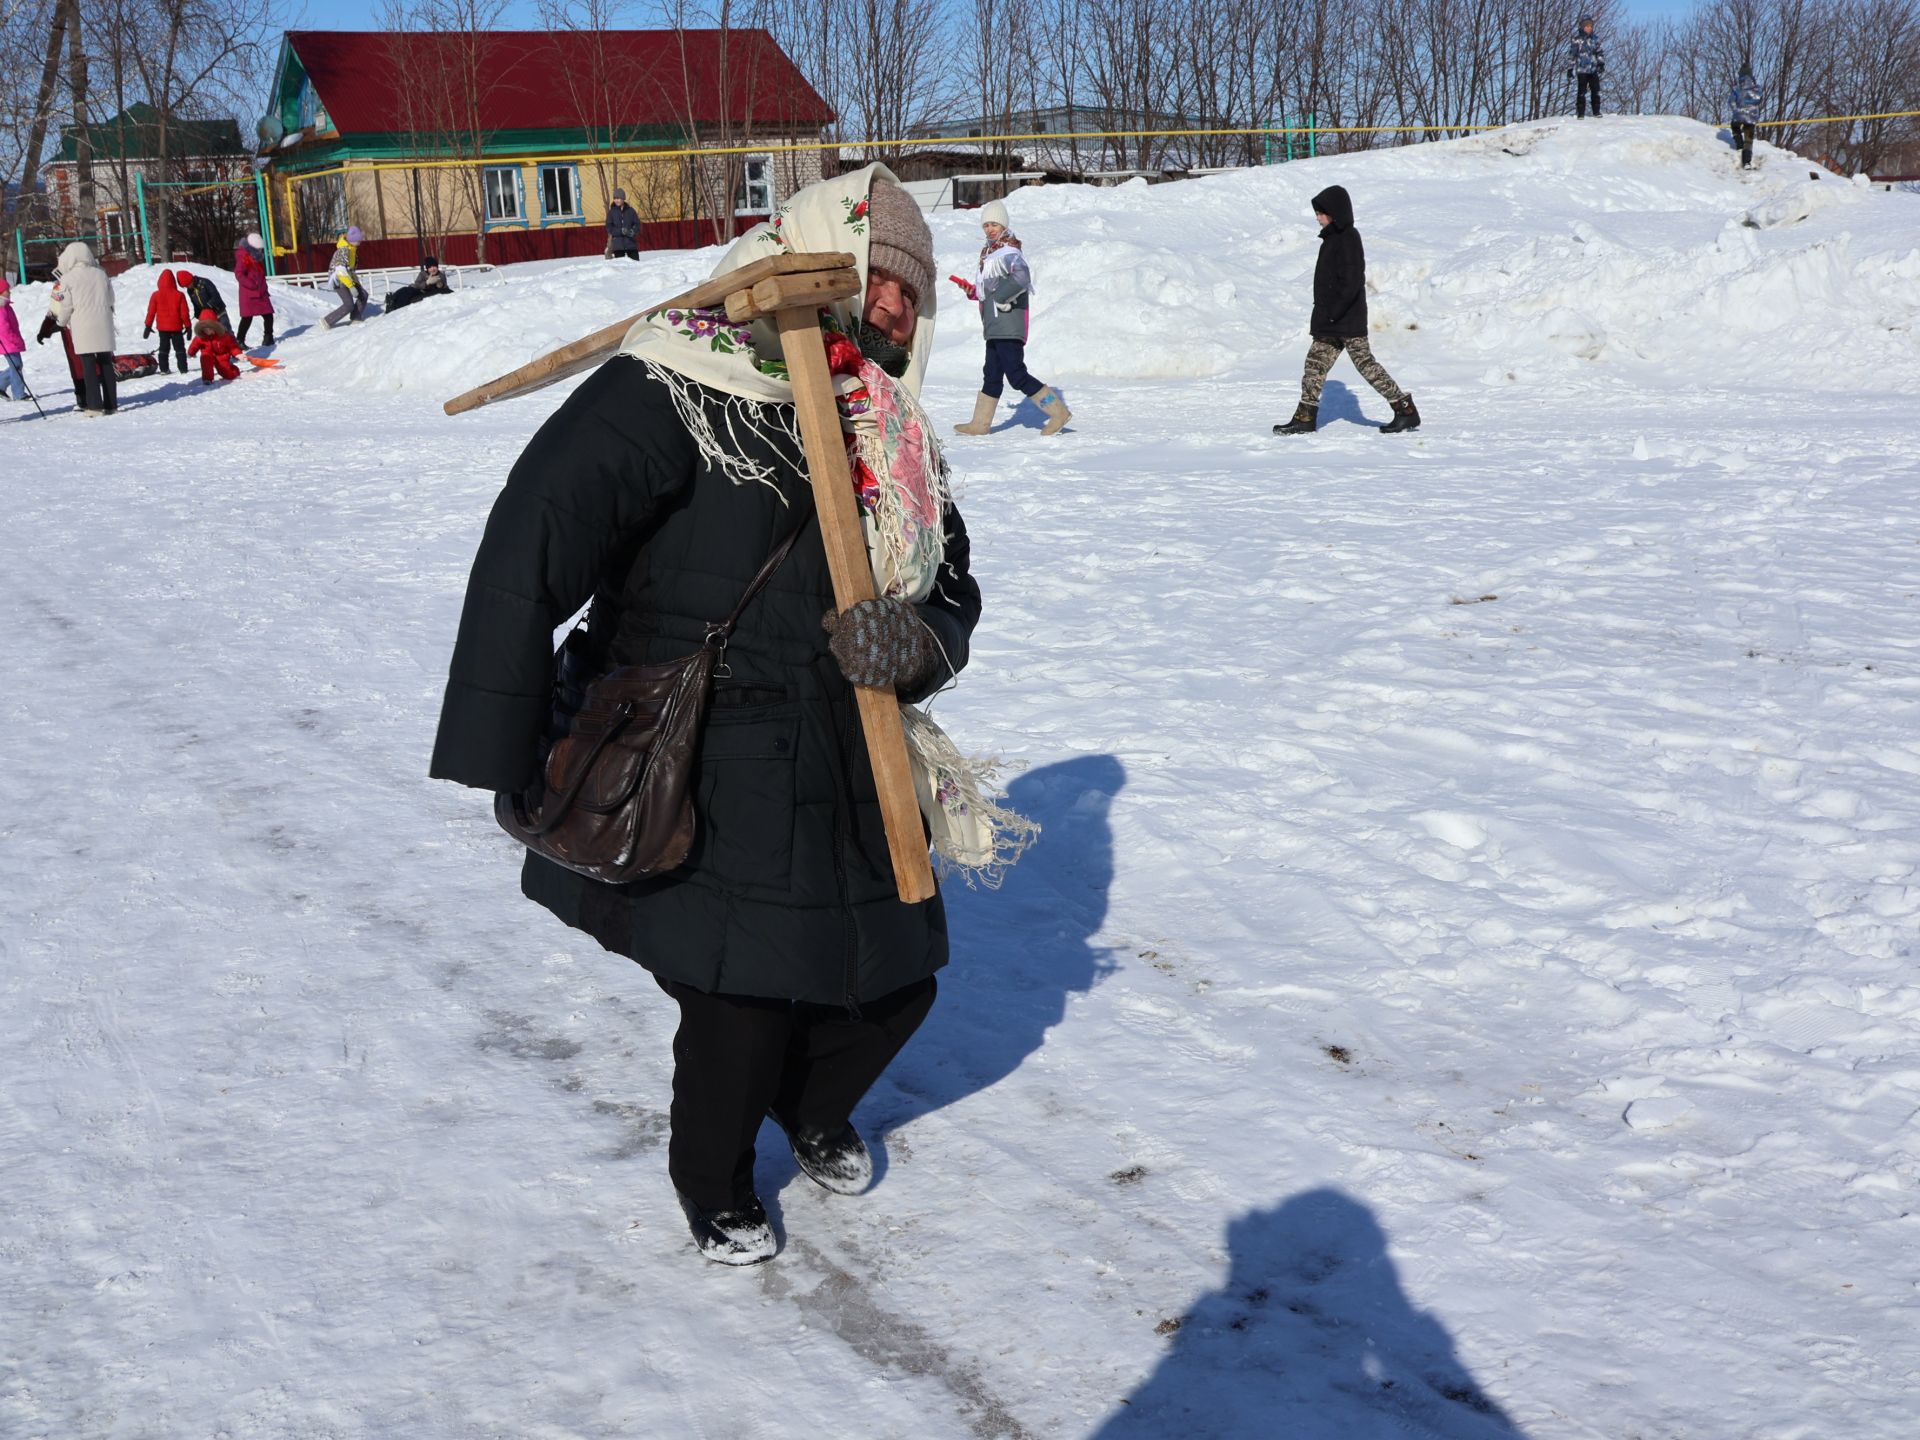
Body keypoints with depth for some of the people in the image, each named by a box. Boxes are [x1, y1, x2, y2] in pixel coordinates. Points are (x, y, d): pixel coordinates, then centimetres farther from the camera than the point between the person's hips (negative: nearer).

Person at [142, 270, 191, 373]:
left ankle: (164, 369, 7)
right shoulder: (179, 295, -7)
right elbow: (184, 312, -4)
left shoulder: (156, 295, -5)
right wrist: (187, 326, 6)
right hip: (176, 327, -1)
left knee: (164, 348, 11)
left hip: (162, 327, 1)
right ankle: (183, 369, 1)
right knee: (180, 348, 7)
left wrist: (148, 326, 9)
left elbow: (151, 312, -1)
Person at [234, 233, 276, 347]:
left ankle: (268, 337, 20)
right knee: (247, 318, -9)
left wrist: (264, 288, 17)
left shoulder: (258, 257, 14)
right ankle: (239, 341, -3)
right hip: (248, 294, -8)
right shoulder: (244, 257, -11)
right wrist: (253, 285, -20)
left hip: (261, 293, 8)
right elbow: (239, 274, -19)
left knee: (268, 316, 5)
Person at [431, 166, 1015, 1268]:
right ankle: (714, 1184, 33)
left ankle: (816, 1111, 49)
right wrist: (506, 745, -29)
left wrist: (917, 641, -17)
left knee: (897, 981, 14)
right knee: (743, 1009, -2)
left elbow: (954, 596, 10)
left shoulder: (895, 439, 9)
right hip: (706, 791, -7)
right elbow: (535, 540, -24)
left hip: (849, 778, 7)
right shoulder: (681, 392, -15)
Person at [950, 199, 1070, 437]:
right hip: (995, 327, 10)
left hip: (1009, 326, -10)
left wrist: (1000, 298, -21)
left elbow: (1021, 279, -30)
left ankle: (1058, 411, -5)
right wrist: (970, 289, 10)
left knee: (1017, 376, -11)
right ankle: (980, 423, 23)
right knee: (992, 376, 15)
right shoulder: (989, 252, 18)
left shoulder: (1009, 252, -12)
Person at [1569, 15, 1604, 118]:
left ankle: (1596, 112, 8)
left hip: (1594, 70, 3)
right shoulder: (1577, 40, -1)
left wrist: (1601, 63, 2)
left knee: (1596, 91, 0)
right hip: (1582, 70, -3)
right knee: (1581, 92, -4)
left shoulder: (1595, 39, 10)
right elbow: (1571, 54, 0)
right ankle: (1580, 113, 2)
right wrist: (1570, 69, -3)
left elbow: (1600, 52, 16)